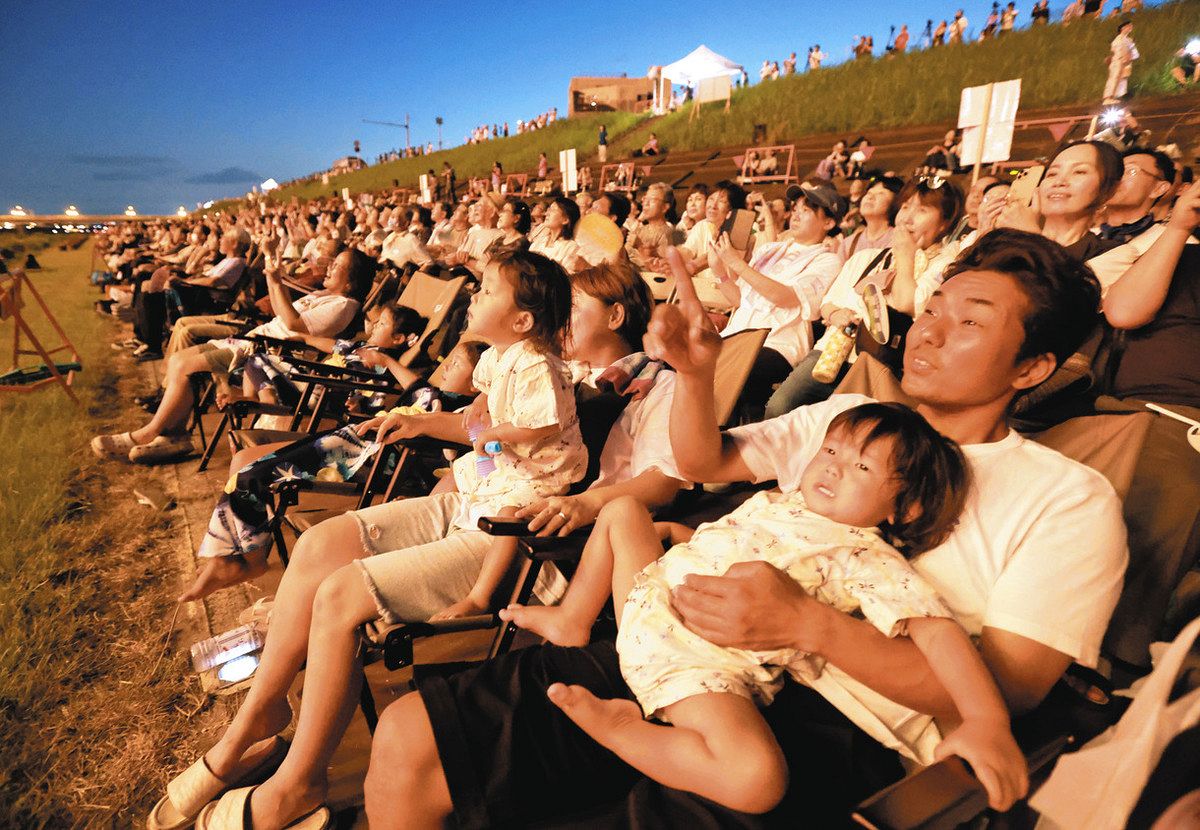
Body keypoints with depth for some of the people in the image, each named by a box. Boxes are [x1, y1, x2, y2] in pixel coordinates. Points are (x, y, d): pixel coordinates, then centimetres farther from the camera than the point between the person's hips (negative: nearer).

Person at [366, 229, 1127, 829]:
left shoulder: (1070, 498, 5)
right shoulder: (844, 414, 19)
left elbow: (1010, 683, -5)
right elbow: (707, 462, 23)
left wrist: (807, 623, -18)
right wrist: (696, 373, 3)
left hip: (843, 729, -3)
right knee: (406, 742, -9)